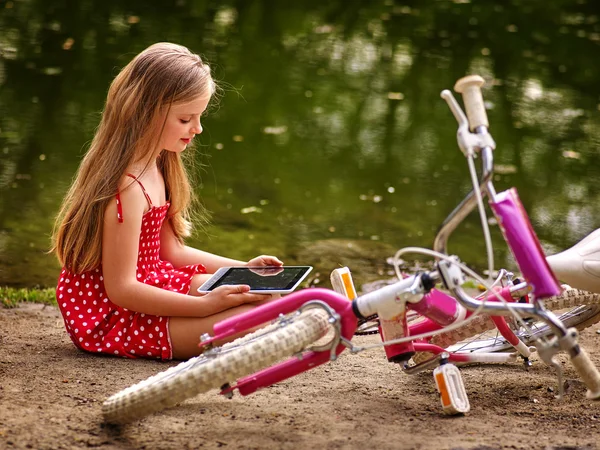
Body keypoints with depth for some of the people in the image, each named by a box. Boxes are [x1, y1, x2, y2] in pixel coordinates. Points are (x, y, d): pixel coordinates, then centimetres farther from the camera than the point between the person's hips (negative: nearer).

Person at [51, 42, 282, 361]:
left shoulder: (154, 167, 7)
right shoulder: (128, 188, -26)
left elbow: (169, 250, 15)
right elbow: (120, 288, -26)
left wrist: (243, 269, 9)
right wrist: (205, 305, -29)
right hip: (110, 320, -10)